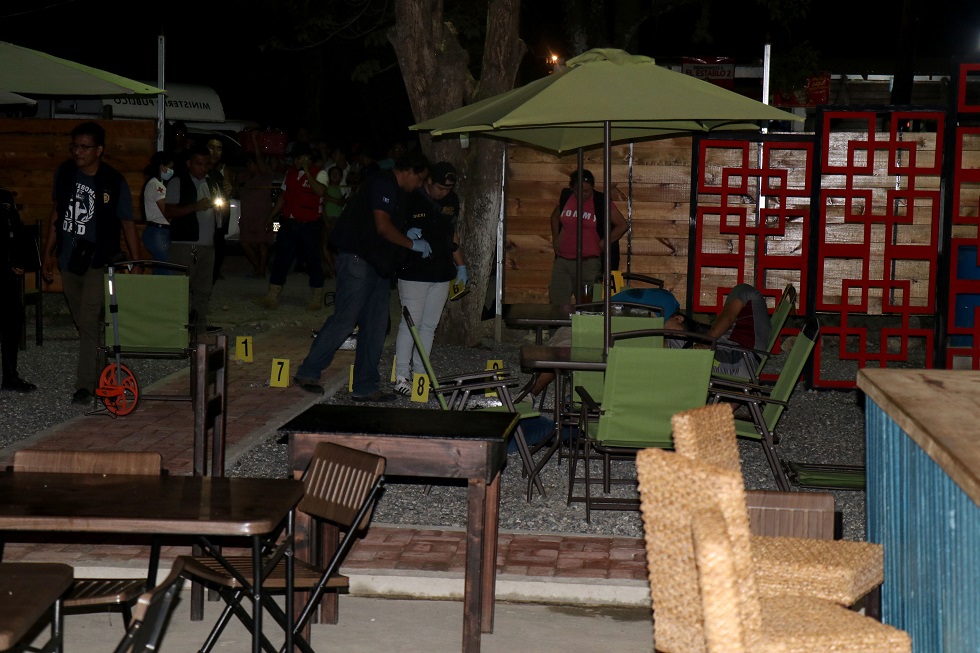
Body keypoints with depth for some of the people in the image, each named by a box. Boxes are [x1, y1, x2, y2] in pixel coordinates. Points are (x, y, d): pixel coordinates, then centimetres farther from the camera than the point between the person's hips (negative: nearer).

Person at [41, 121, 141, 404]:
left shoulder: (114, 182, -11)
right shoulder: (64, 172, 2)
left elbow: (128, 225, -7)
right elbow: (57, 213, 13)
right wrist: (49, 253, 14)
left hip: (98, 262, -5)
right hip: (68, 261, 5)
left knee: (89, 322, -12)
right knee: (83, 323, 13)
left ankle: (85, 384, -9)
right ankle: (102, 369, 30)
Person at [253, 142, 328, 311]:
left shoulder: (319, 173, -4)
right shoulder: (290, 173, 13)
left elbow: (321, 191, -25)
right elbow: (283, 196, 21)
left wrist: (307, 171, -20)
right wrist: (271, 216, 18)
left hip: (309, 225, -5)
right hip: (289, 222, 5)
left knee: (313, 260, 3)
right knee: (281, 259, 3)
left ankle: (317, 298, 13)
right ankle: (272, 296, 5)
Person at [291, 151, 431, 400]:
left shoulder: (396, 192, 18)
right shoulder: (383, 185, -13)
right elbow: (383, 227, -22)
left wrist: (407, 235, 13)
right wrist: (413, 244, -13)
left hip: (378, 263, 10)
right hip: (358, 260, -10)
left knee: (376, 326, 7)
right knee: (345, 320, -9)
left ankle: (365, 387, 11)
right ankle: (307, 373, 1)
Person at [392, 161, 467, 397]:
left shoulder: (452, 201, 9)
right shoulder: (411, 200, -9)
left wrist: (461, 266, 19)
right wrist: (407, 235, -25)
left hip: (441, 274, 6)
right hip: (413, 273, -6)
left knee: (429, 326, 9)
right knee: (410, 324, -7)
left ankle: (420, 374, 15)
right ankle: (401, 377, -2)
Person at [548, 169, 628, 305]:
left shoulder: (601, 202, -6)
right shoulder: (565, 197, 6)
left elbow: (622, 225, -3)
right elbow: (555, 217, 25)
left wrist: (603, 244, -7)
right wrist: (555, 239, 14)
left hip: (589, 262, -4)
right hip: (562, 260, 4)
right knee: (555, 304, 4)